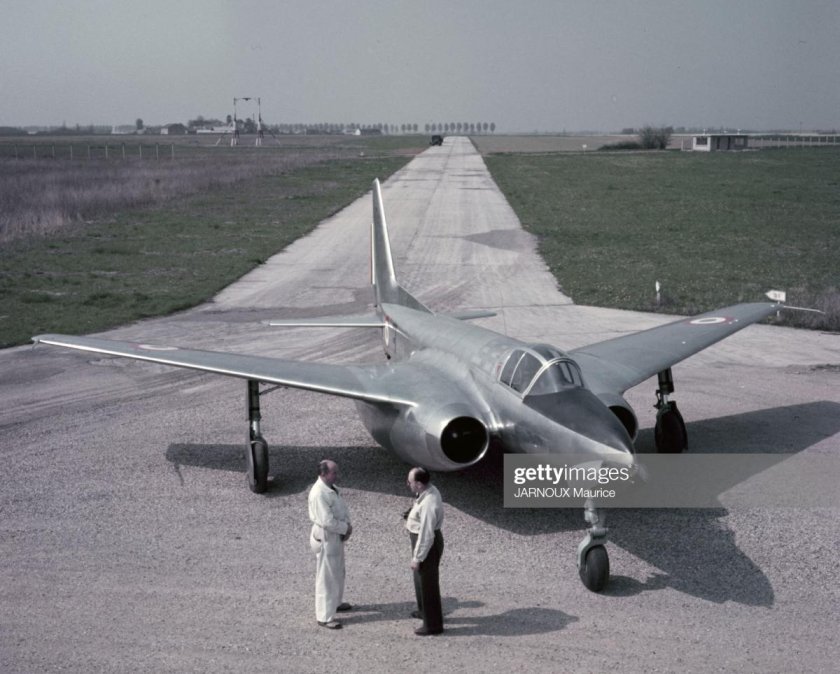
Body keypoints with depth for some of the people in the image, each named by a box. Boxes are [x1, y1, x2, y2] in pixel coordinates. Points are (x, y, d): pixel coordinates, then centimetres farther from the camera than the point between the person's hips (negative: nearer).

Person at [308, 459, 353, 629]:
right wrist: (346, 528, -16)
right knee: (326, 578, -1)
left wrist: (347, 525, -7)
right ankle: (324, 617, 8)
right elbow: (327, 521, -29)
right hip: (325, 538, -10)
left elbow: (342, 508, 10)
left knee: (338, 572, 25)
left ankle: (335, 602, 45)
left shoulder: (331, 488, 4)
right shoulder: (319, 494, -27)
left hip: (337, 535, 10)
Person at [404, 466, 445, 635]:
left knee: (428, 583, 5)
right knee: (420, 578, 28)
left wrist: (417, 558, -21)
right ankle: (425, 610, 49)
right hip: (423, 538, 10)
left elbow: (426, 534, -28)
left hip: (427, 544, -10)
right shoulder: (430, 490, -3)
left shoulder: (428, 504, -33)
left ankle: (433, 625, 20)